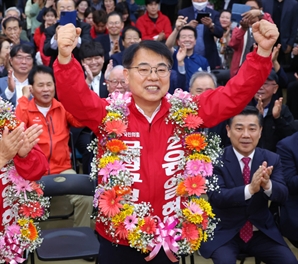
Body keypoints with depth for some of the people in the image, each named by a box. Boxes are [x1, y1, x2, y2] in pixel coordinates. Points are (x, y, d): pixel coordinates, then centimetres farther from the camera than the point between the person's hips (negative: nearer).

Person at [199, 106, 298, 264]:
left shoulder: (272, 159, 1)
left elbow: (282, 196, -8)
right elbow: (216, 197, -22)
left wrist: (267, 184, -32)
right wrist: (250, 189, -38)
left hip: (262, 232, 3)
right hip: (224, 233, -3)